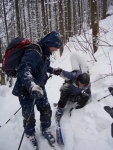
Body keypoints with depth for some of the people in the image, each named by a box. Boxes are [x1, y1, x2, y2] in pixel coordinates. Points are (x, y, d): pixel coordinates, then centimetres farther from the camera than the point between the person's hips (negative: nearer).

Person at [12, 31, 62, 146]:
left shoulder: (45, 53, 3)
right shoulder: (33, 53, -26)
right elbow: (23, 69, -42)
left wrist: (53, 70, 32)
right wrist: (31, 85, -56)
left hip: (39, 88, 8)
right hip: (26, 90, -8)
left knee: (46, 110, 12)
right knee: (29, 115, 7)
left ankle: (45, 129, 37)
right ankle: (30, 134, 34)